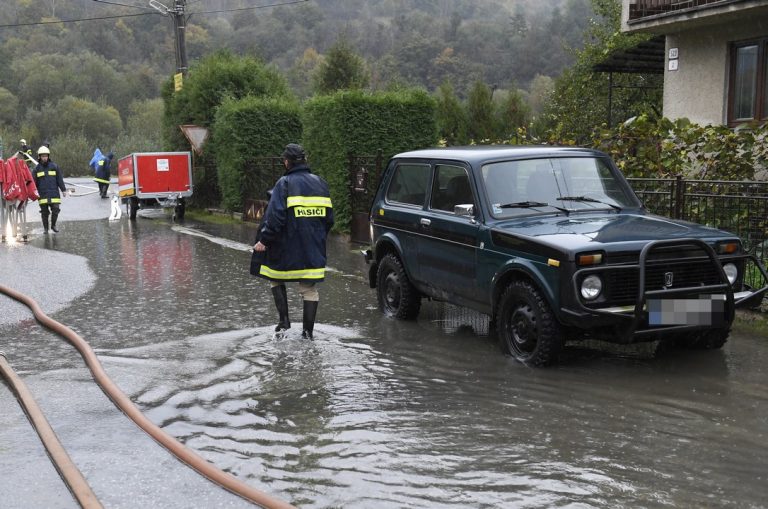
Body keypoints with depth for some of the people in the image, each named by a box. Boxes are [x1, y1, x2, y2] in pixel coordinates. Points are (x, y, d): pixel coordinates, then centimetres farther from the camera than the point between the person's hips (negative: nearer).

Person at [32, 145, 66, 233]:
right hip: (42, 195, 0)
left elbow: (60, 179, 7)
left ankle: (53, 225, 17)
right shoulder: (37, 168, 5)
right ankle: (45, 228, 17)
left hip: (54, 194, 0)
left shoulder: (54, 166, 5)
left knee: (55, 210, -3)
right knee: (44, 212, 5)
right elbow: (34, 181, 7)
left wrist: (63, 190, 6)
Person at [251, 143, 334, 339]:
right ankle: (308, 331, 10)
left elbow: (276, 215, -17)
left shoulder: (285, 183, -9)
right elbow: (329, 218, 13)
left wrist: (264, 240, -11)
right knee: (309, 289, 9)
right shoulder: (320, 183, 9)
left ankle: (284, 322, 10)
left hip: (287, 248, -4)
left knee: (277, 280, 17)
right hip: (313, 249, 4)